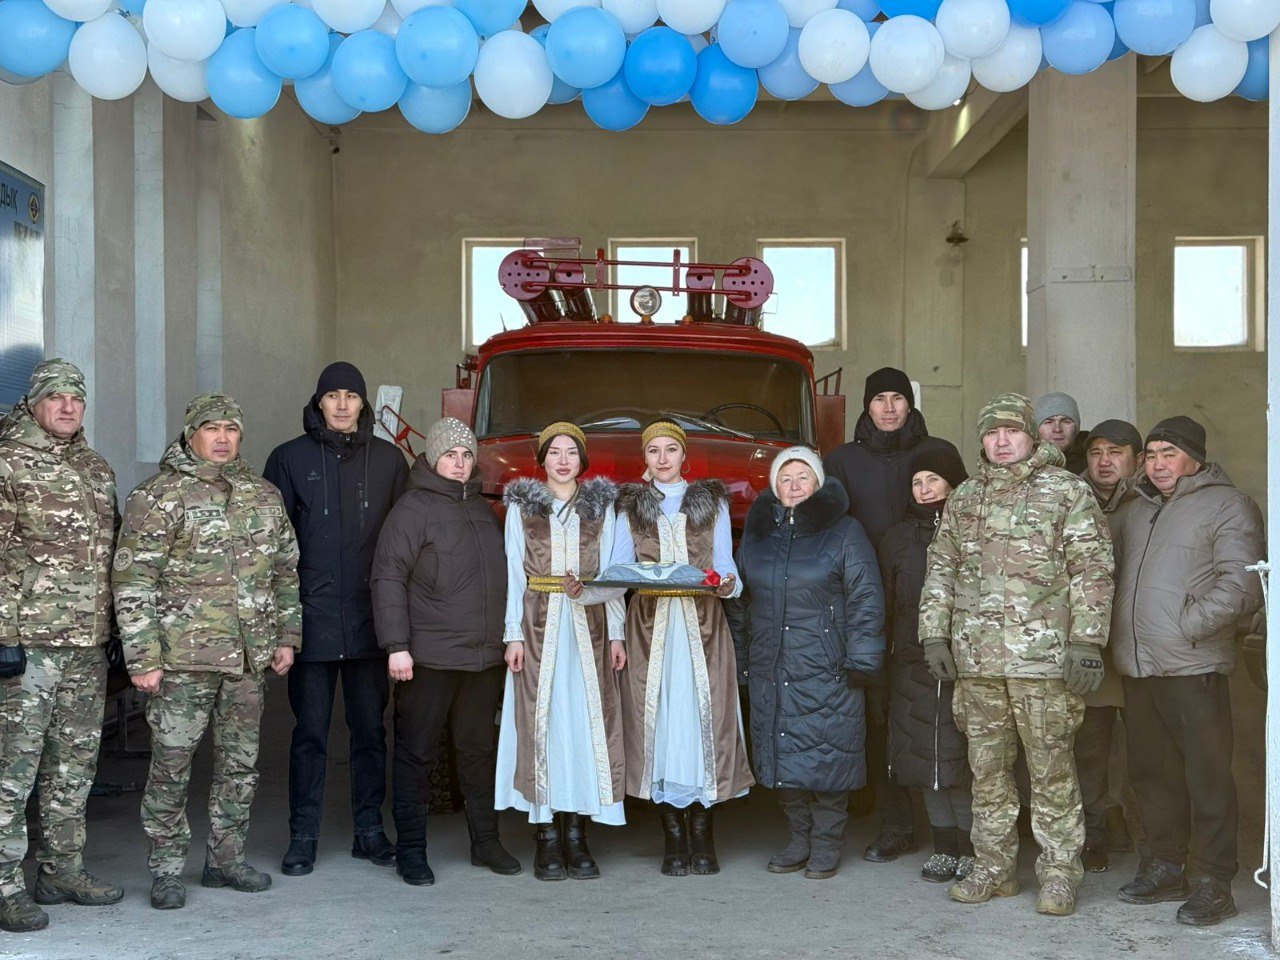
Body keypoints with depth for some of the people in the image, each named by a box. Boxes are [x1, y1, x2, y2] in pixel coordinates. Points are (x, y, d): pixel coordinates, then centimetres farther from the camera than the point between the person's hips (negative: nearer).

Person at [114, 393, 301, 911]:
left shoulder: (264, 496, 12)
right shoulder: (158, 497, -5)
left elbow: (286, 570, 19)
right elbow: (132, 581, -8)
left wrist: (287, 636, 12)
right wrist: (143, 657, -13)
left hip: (250, 657, 5)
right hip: (184, 657, -5)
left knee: (241, 762, 11)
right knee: (171, 763, 0)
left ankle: (226, 858, 24)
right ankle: (166, 870, 12)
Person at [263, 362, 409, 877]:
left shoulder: (388, 459, 9)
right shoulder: (290, 459, 4)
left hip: (371, 621, 2)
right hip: (313, 618, -1)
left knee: (370, 728, 8)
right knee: (310, 732, 3)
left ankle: (369, 830, 19)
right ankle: (303, 837, 10)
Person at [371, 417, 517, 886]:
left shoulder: (483, 510, 16)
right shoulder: (413, 508, -4)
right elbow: (388, 578, -9)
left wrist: (507, 641, 18)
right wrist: (397, 645, -15)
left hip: (485, 655, 6)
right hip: (428, 656, -6)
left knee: (479, 749, 12)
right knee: (416, 753, 1)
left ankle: (485, 841, 22)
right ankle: (411, 849, 9)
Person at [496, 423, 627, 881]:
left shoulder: (601, 506, 11)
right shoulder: (521, 506, 8)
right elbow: (514, 572, 5)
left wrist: (615, 633, 0)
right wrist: (514, 635, -4)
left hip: (589, 625, 1)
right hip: (539, 624, -1)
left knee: (587, 720, -2)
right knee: (542, 721, -3)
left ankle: (577, 836, 4)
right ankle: (547, 837, 2)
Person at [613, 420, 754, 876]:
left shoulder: (712, 502, 13)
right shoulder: (630, 507, 14)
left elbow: (727, 566, 6)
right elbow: (617, 570, 4)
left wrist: (728, 584, -17)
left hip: (703, 623, 0)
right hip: (650, 626, 1)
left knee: (703, 717, -7)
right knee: (658, 718, -5)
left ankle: (702, 838, -1)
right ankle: (674, 838, 0)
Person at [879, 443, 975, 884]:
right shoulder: (899, 538, 14)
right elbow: (887, 604, 16)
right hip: (914, 665, 4)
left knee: (963, 758, -3)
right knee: (927, 759, 7)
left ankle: (970, 848, 8)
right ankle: (944, 847, 18)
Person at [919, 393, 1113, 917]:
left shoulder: (1066, 491, 0)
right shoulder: (964, 498, 15)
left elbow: (1092, 569, -4)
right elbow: (941, 567, 17)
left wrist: (1086, 641, -11)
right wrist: (934, 633, 9)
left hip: (1043, 656, -4)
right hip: (975, 657, 5)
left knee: (1051, 769, 0)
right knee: (987, 769, 10)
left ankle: (1059, 873, 10)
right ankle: (994, 867, 21)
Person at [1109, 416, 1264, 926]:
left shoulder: (1227, 506, -1)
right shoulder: (1131, 509, 18)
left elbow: (1243, 584, -10)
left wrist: (1188, 625, -15)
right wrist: (1108, 632, 8)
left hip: (1193, 668, -6)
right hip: (1136, 668, 6)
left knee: (1207, 776, -2)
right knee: (1152, 772, 13)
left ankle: (1215, 883, 6)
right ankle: (1166, 866, 26)